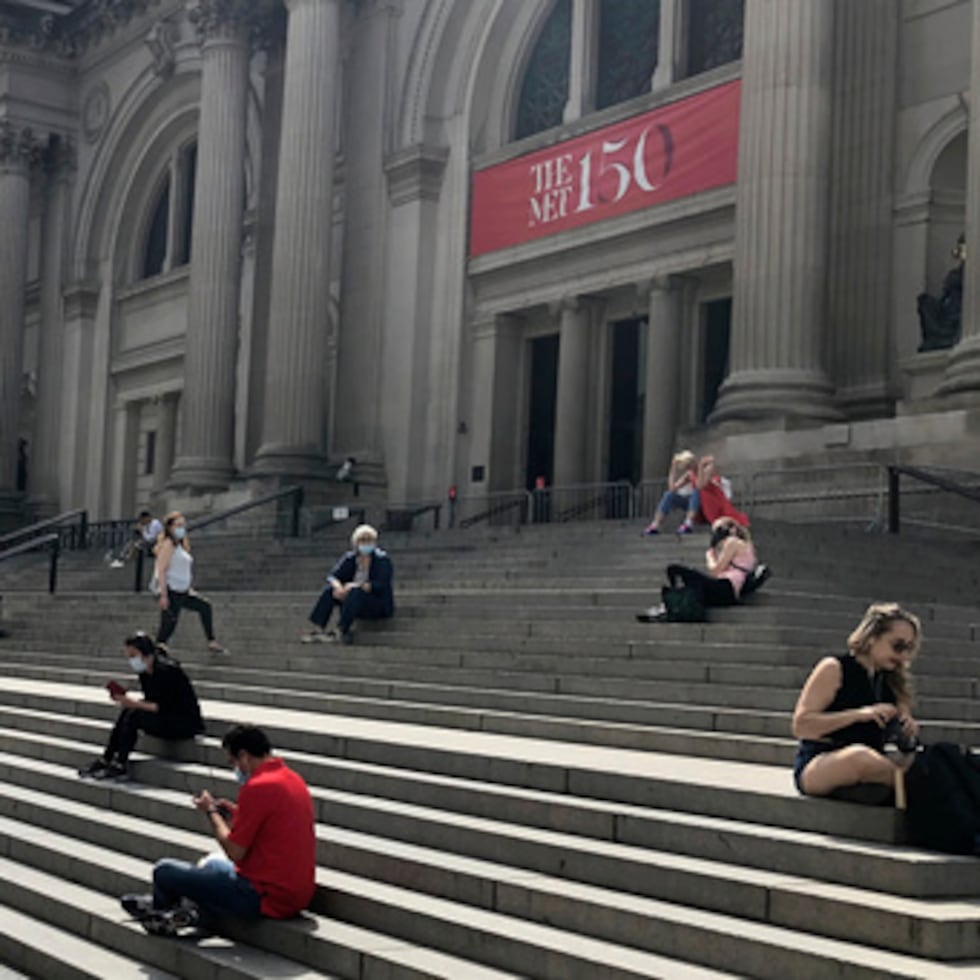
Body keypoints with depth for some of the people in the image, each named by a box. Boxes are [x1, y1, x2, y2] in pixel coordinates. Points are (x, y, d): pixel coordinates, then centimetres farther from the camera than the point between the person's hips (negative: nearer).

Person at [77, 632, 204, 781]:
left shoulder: (166, 670, -21)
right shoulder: (144, 672, 6)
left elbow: (163, 707, -22)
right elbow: (151, 701, 10)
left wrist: (135, 703, -24)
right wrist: (128, 701, -7)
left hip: (186, 723, -9)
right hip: (169, 719, 9)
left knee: (133, 716, -21)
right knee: (126, 712, -5)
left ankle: (119, 767, -14)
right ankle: (105, 761, -4)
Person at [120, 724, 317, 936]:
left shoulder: (257, 788, -19)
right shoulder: (293, 779, 9)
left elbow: (235, 853, -16)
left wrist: (211, 812, -2)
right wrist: (235, 813, 11)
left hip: (267, 898, -10)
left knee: (165, 871, 1)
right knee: (211, 864, 35)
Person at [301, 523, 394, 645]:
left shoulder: (382, 559, -10)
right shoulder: (350, 558, 4)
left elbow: (380, 586, -21)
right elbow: (332, 577, -3)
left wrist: (355, 585, -28)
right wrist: (338, 586, -27)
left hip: (379, 606, -5)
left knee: (355, 592, -34)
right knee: (329, 589, -17)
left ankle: (343, 632, -40)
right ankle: (318, 629, -28)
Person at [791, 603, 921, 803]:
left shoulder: (893, 681, 14)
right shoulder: (834, 669, -2)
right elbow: (800, 726, -10)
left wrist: (908, 731, -4)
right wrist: (859, 714, -19)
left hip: (866, 775, 5)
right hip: (816, 768, -5)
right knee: (859, 756, -37)